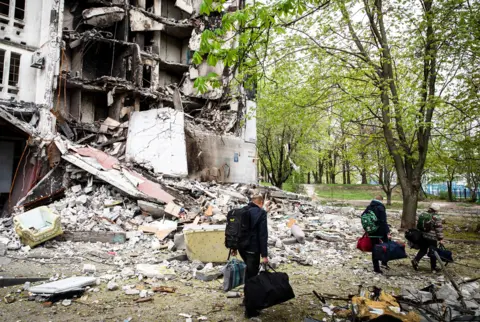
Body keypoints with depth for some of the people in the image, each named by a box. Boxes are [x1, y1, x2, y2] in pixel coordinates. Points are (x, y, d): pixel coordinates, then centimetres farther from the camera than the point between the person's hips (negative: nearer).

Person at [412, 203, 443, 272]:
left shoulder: (422, 215, 6)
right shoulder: (436, 218, -12)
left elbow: (418, 226, 13)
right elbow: (439, 229, -12)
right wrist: (440, 239, -5)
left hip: (422, 236, 5)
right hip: (432, 238, -5)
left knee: (423, 250, 17)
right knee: (432, 252, 7)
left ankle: (415, 260, 0)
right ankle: (433, 268, 16)